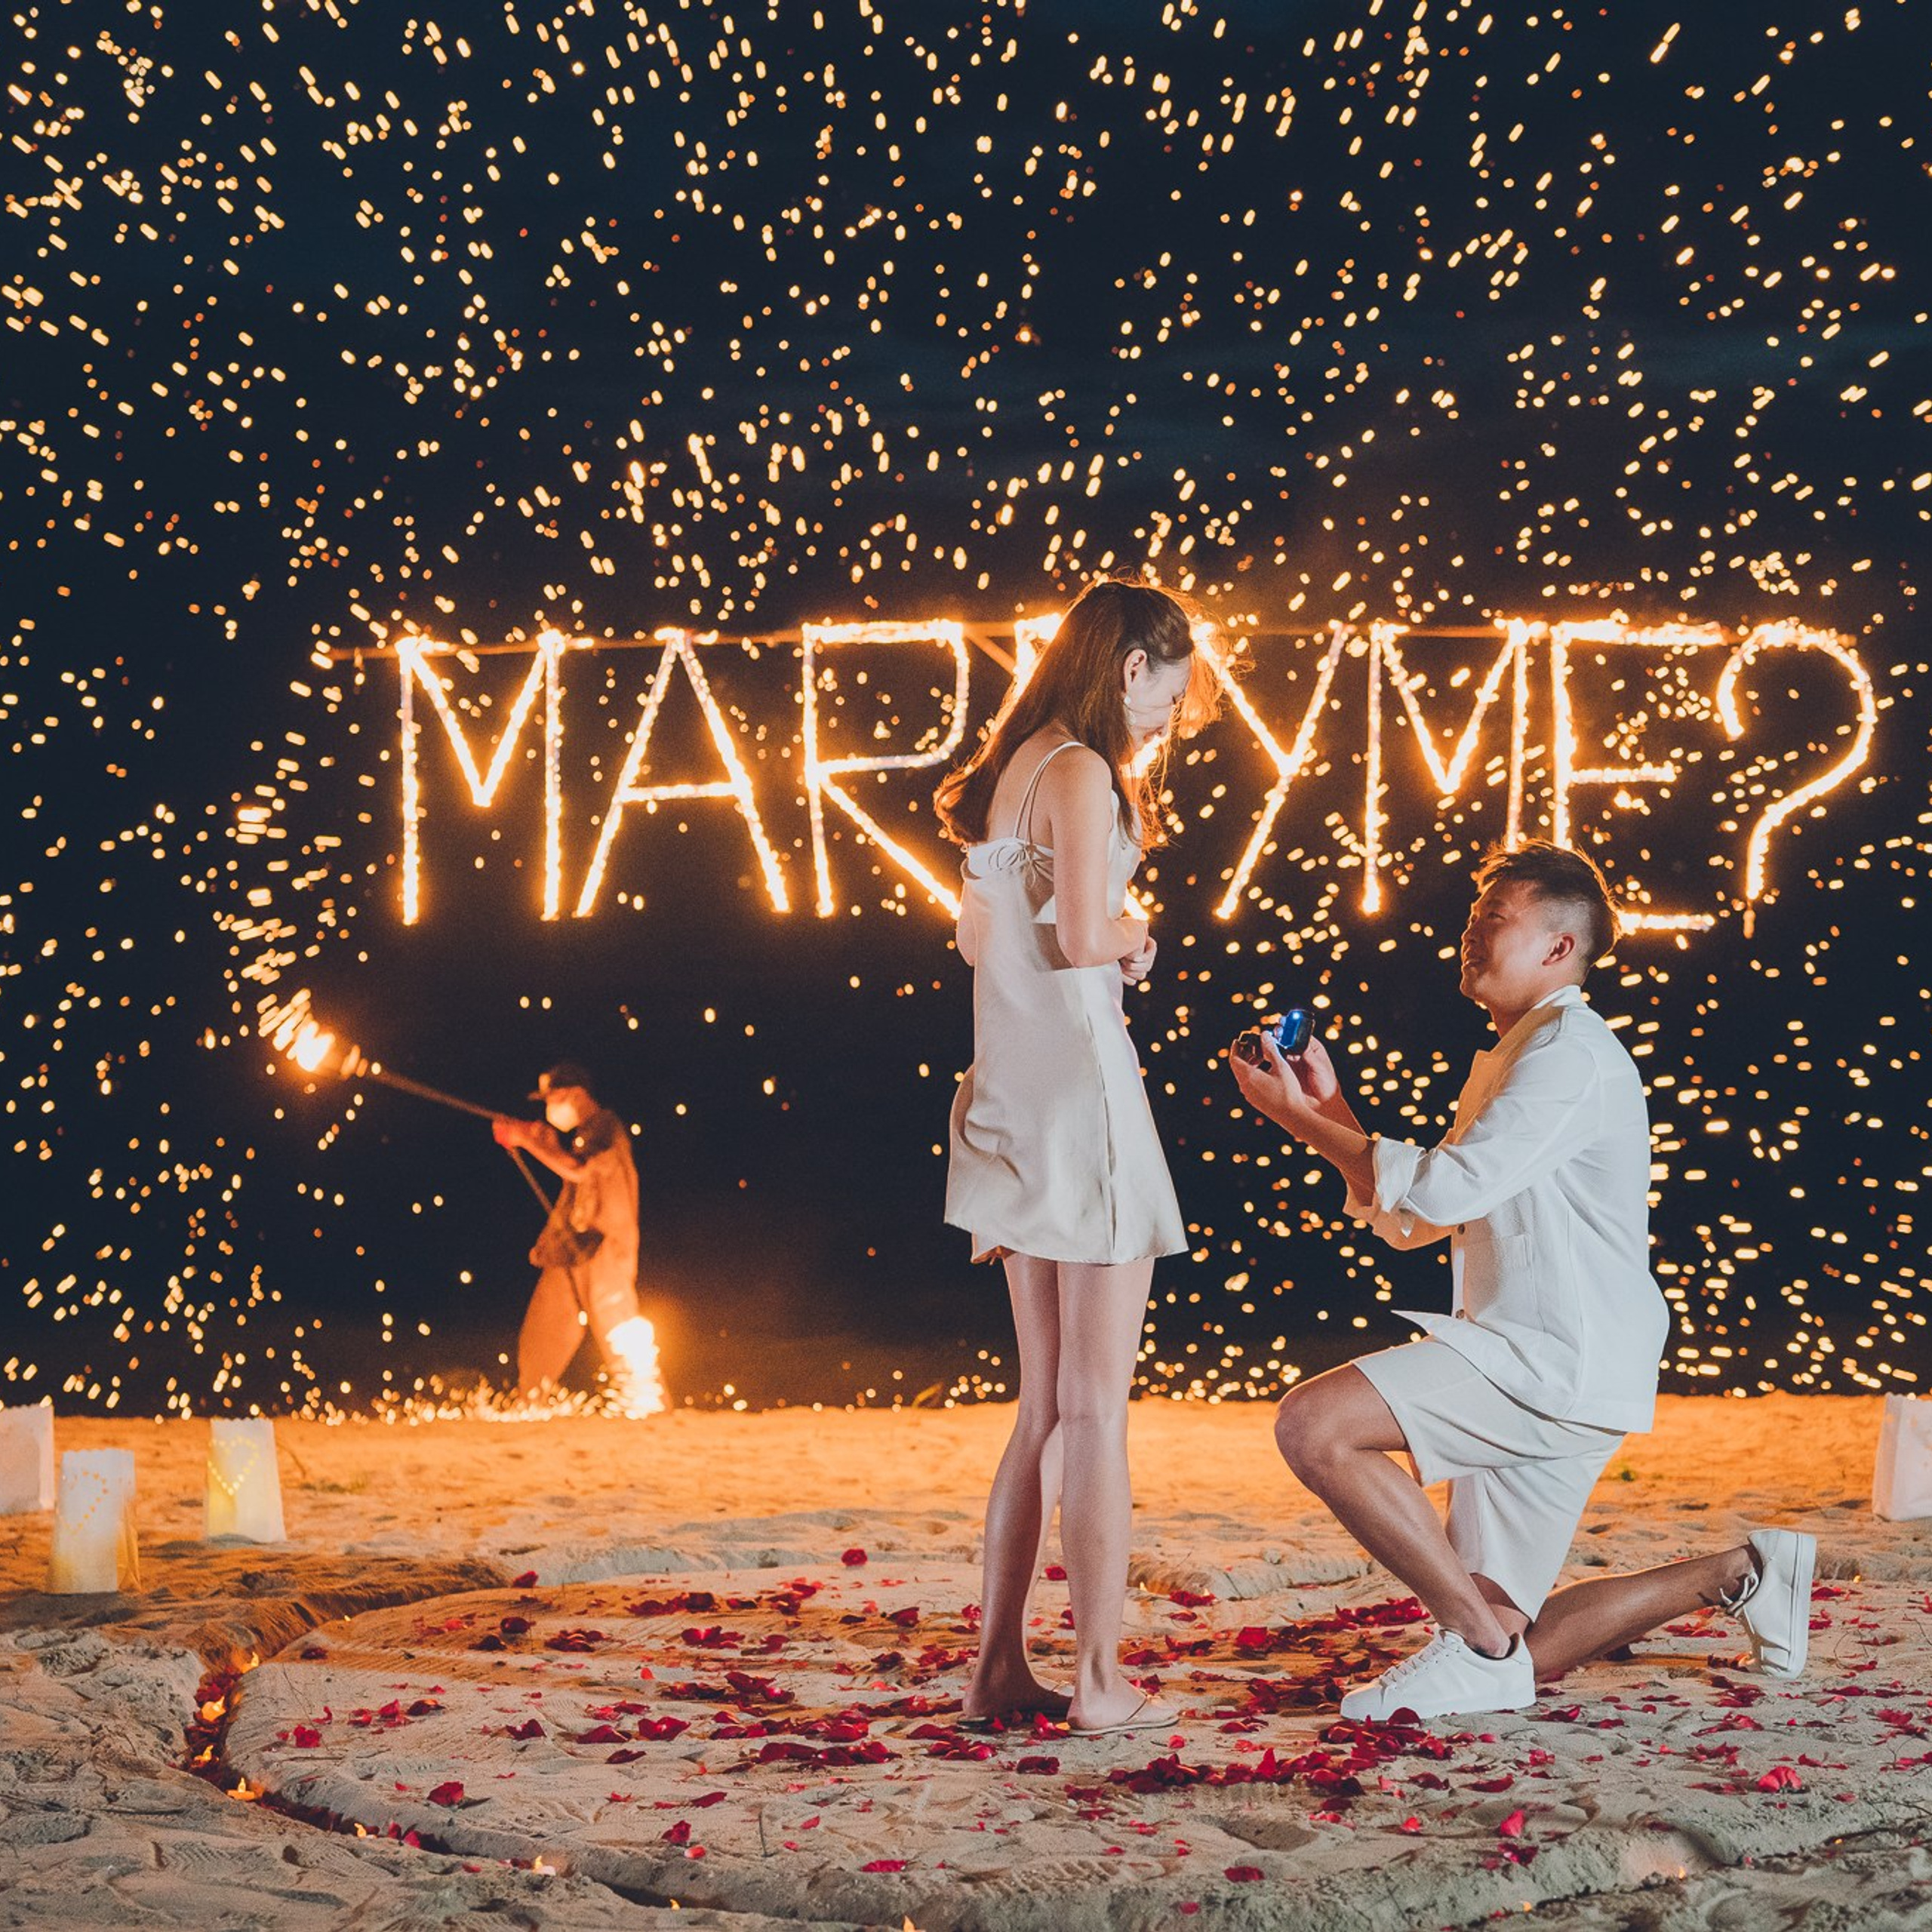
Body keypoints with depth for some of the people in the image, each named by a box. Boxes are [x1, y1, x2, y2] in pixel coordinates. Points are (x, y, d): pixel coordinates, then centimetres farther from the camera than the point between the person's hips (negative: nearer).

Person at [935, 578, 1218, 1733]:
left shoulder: (1007, 773, 17)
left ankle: (999, 1665, 13)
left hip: (1013, 1104, 9)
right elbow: (1085, 941, -20)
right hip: (1080, 1088, -9)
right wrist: (1134, 934, 0)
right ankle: (1100, 1680, -1)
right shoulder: (1081, 772, -11)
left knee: (1046, 1409, 12)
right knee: (1097, 1410, -4)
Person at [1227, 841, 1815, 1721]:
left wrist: (1303, 1121, -12)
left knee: (1312, 1423, -25)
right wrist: (1330, 1112, 10)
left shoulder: (1572, 1048, -9)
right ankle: (1741, 1573, 25)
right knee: (1519, 1659, 9)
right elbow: (1409, 1220, 20)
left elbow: (1445, 1187, -19)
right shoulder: (1506, 1060, 24)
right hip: (1530, 1374, 10)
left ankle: (1481, 1643, -16)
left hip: (1562, 1365, -10)